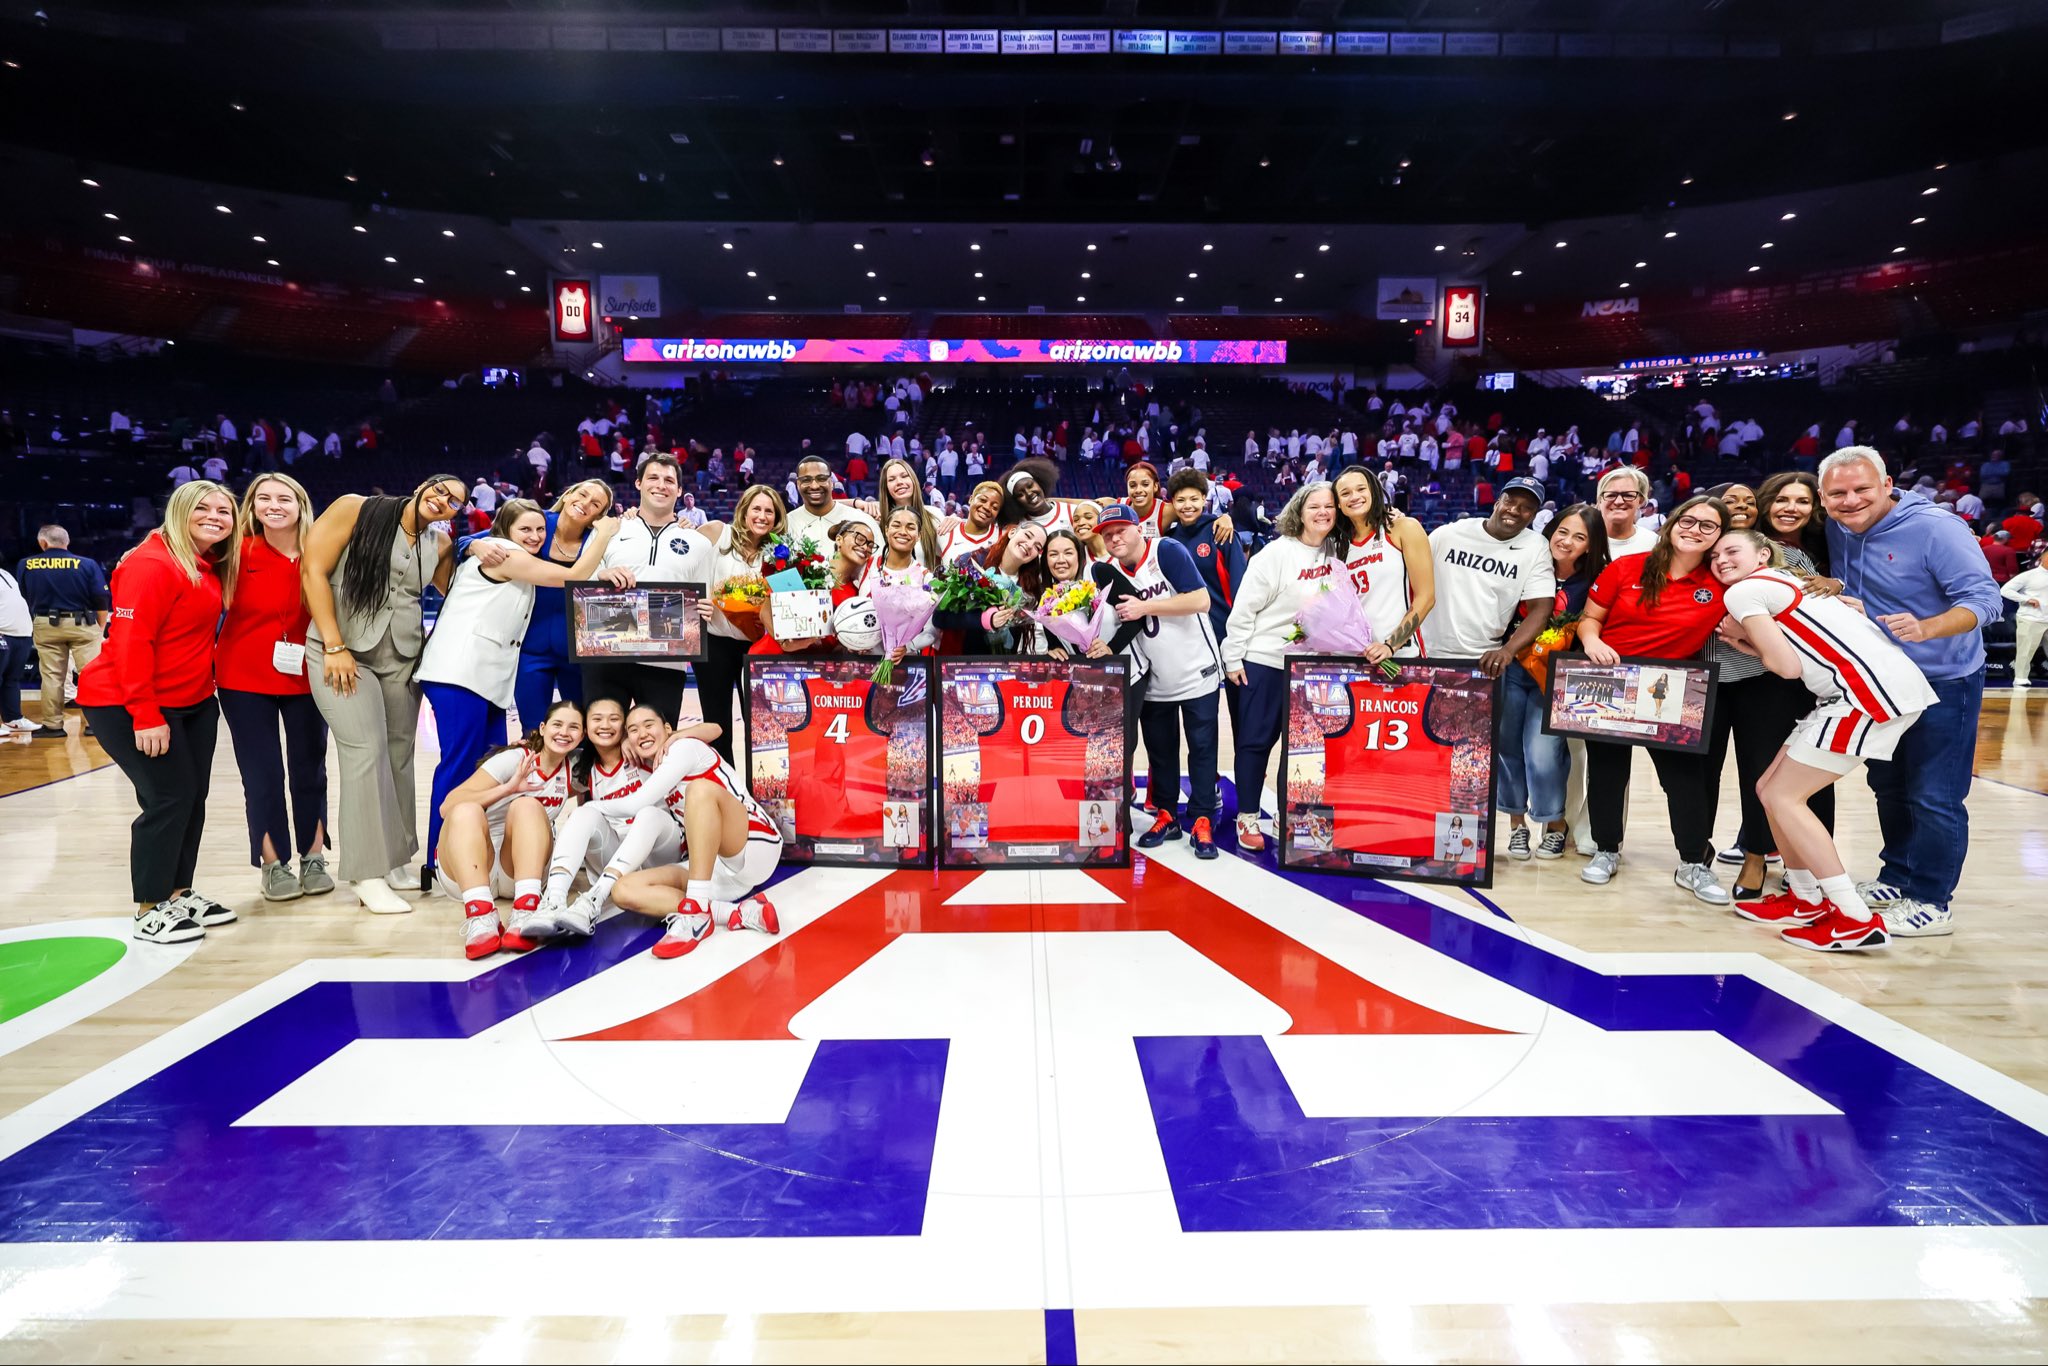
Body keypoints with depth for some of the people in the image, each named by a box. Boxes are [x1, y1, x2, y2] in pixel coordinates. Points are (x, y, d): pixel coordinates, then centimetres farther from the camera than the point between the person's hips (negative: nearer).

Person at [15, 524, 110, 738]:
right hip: (83, 624, -2)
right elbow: (101, 600, -6)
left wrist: (32, 624, 22)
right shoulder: (87, 564, -7)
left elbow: (23, 599, 8)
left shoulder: (25, 565, -1)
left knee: (51, 676, 8)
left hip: (45, 625, 2)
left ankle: (53, 724, 12)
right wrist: (101, 628, 6)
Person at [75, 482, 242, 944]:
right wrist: (145, 715, -25)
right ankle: (149, 911, 4)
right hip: (125, 703, -9)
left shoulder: (211, 566, 7)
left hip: (192, 701, 9)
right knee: (168, 798, -9)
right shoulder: (152, 564, -19)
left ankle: (178, 893, 23)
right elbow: (130, 642, -24)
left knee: (192, 795, 10)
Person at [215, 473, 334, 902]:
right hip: (245, 680, -1)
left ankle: (313, 860, 22)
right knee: (263, 775, 4)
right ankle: (273, 865, 17)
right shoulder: (240, 553, -9)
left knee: (309, 768, 9)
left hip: (306, 678, 1)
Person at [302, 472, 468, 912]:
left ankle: (397, 859, 18)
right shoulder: (354, 509, -4)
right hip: (342, 652, -5)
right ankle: (369, 874, -6)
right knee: (367, 750, -13)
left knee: (399, 754, 6)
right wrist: (334, 646, -12)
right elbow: (314, 570, -8)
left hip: (403, 657, 5)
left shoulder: (440, 545, 8)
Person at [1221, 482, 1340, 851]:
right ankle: (1247, 817, 11)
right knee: (1256, 740, 1)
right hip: (1264, 660, -5)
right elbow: (1245, 607, -10)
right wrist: (1233, 657, -11)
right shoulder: (1276, 553, -11)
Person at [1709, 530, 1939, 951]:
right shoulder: (1786, 583, 25)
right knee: (1771, 788, 13)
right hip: (1888, 687, 10)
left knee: (1781, 796, -5)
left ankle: (1858, 920, -3)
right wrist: (1746, 641, 13)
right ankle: (1805, 900, 24)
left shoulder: (1744, 590, -3)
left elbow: (1788, 666, -9)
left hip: (1873, 691, -10)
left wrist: (1747, 637, 7)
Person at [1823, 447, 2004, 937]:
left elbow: (1984, 599, -26)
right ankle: (1897, 878, 32)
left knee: (1934, 798, -4)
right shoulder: (1836, 531, -3)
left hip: (1945, 684, -7)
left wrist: (1927, 628, -43)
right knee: (1888, 786, 17)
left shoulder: (1936, 528, -21)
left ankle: (1930, 904, 7)